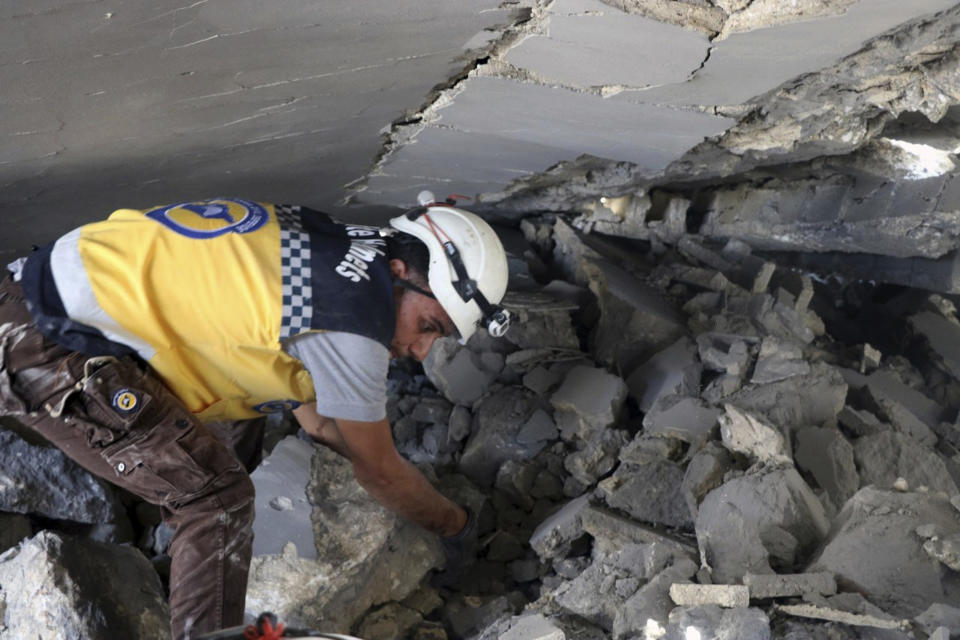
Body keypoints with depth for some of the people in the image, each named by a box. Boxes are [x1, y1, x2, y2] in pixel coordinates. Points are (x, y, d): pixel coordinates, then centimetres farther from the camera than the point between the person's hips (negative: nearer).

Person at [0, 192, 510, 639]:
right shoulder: (353, 320, -21)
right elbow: (379, 471, -5)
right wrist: (456, 524, 12)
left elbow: (314, 416, 21)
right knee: (218, 499, -9)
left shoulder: (328, 247, 8)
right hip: (52, 351, -11)